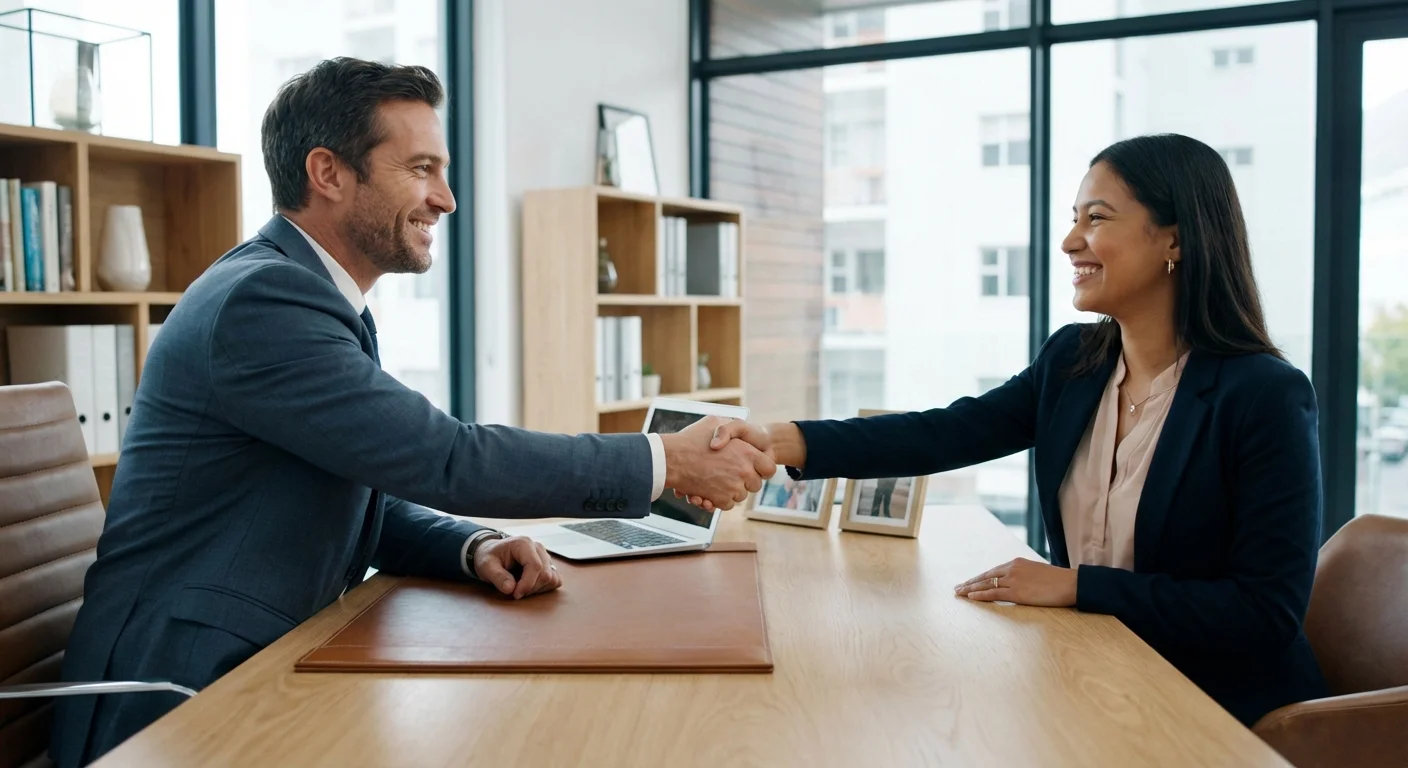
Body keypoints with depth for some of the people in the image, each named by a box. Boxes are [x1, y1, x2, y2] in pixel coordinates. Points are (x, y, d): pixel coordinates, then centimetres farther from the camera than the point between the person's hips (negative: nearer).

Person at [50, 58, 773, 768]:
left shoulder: (318, 300, 11)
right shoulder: (259, 298, -20)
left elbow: (372, 500, 12)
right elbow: (445, 458, -24)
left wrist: (477, 548, -9)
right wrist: (669, 460, -18)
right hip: (182, 690, -8)